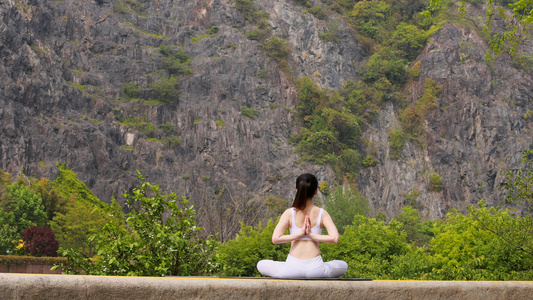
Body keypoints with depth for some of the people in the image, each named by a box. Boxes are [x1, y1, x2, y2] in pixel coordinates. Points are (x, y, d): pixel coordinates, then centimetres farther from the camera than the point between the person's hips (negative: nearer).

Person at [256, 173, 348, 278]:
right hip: (316, 269, 1)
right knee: (343, 266, 32)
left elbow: (275, 239, -12)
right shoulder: (321, 213, -1)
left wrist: (300, 234, -7)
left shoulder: (289, 213, -2)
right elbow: (335, 238, -12)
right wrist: (312, 235, -7)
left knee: (261, 265, 27)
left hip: (293, 268, -1)